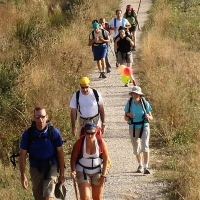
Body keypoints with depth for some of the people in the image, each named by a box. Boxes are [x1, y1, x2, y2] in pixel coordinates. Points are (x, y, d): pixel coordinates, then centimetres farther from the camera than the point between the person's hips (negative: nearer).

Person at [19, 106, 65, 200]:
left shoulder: (54, 132, -12)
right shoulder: (27, 134, -11)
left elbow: (60, 153, -3)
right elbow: (22, 155, -4)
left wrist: (61, 174, -1)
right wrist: (23, 176, -7)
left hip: (51, 167, -2)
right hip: (35, 169, 2)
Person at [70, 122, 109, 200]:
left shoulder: (101, 142, -14)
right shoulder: (79, 143, -16)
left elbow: (105, 159, -5)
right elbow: (73, 158, -7)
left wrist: (103, 175, -8)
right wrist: (73, 171, -23)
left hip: (97, 171, 1)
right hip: (83, 171, -1)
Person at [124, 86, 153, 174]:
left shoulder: (145, 103, -9)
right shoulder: (129, 103, -5)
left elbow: (151, 117, -1)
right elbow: (125, 118, 3)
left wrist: (148, 117, -24)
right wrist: (128, 115, -19)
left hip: (144, 127, -2)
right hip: (133, 128, 2)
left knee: (145, 146, -19)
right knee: (136, 149, 12)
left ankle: (146, 167, -18)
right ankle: (140, 165, 36)